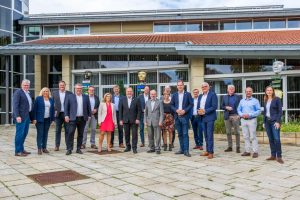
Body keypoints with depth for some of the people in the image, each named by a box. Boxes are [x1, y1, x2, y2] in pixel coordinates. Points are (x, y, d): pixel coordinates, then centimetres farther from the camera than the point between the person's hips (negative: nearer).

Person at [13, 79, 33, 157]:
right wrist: (17, 116, -22)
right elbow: (15, 105, -15)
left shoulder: (28, 93, 17)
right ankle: (17, 151, 2)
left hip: (27, 116, 8)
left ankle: (21, 149, 23)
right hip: (20, 116, -8)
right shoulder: (18, 92, -8)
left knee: (24, 133, 13)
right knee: (20, 133, -4)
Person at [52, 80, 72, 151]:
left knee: (67, 130, 4)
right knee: (57, 130, 5)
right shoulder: (54, 93, 8)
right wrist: (54, 111, -3)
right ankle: (57, 145, 10)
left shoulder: (69, 93, 3)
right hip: (58, 114, 1)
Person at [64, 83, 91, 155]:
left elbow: (88, 107, 12)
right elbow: (66, 107, 3)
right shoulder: (69, 96, 5)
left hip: (82, 119, 2)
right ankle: (69, 149, -2)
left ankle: (78, 149, 15)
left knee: (80, 134, 7)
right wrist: (66, 115, -5)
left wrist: (89, 115, 7)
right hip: (73, 118, -2)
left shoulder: (86, 97, 10)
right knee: (70, 133, -7)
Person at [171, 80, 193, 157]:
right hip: (177, 117, 4)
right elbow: (171, 105, 9)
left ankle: (186, 150, -5)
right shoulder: (174, 95, 11)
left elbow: (191, 104, -2)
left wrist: (184, 111, -13)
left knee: (185, 134, -7)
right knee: (180, 134, 9)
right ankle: (182, 149, 17)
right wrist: (176, 110, -9)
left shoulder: (188, 94, 2)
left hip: (185, 116, -4)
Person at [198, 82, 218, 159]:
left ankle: (211, 152, -4)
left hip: (210, 117, -7)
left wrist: (205, 111, -18)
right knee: (206, 135, 11)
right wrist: (199, 111, -5)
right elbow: (198, 106, 18)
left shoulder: (212, 94, -5)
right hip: (203, 118, 7)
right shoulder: (200, 96, 17)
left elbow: (214, 106, -13)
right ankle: (207, 151, 17)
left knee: (210, 135, -7)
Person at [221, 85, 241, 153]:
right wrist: (226, 107, -9)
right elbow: (222, 106, 11)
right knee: (228, 132, 6)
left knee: (237, 132, -3)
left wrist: (239, 115, -9)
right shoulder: (225, 97, 12)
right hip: (227, 116, 3)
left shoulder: (237, 97, 5)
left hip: (235, 116, -3)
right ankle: (230, 147, 14)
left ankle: (238, 147, 3)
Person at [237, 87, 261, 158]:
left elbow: (258, 111, -6)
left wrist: (249, 115, -16)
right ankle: (247, 151, 12)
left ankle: (255, 152, -1)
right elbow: (239, 110, 14)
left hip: (252, 120, -4)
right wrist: (242, 115, -7)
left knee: (253, 137, -6)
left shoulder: (255, 101, 1)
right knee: (246, 136, 6)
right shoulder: (242, 101, 14)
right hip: (243, 120, 4)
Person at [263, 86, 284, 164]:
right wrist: (264, 122, 12)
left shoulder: (277, 99, -3)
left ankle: (279, 156, -5)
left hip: (274, 121, -5)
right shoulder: (266, 100, 13)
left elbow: (280, 111, -7)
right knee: (271, 139, 7)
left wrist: (278, 122, -15)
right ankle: (273, 156, 12)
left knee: (276, 139, -11)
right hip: (267, 121, 6)